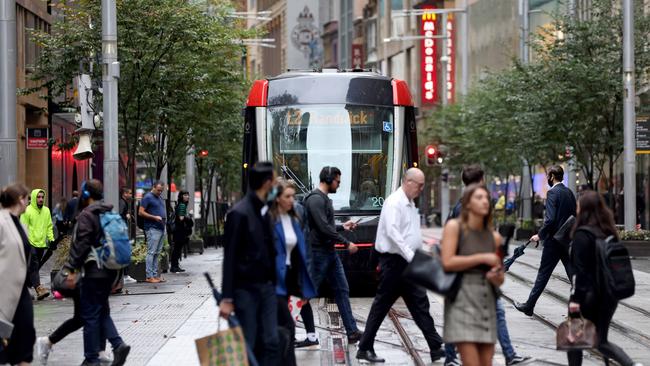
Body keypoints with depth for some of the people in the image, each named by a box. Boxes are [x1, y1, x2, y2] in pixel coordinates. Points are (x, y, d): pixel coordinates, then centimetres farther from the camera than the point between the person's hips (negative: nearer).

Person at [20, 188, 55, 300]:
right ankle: (39, 289, -23)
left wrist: (51, 239, 9)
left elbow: (49, 227, 18)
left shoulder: (46, 211, 11)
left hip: (41, 244, 6)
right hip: (30, 244, -6)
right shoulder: (27, 211, -8)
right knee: (34, 267, -13)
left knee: (35, 267, 12)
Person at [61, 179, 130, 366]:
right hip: (110, 271, 8)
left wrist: (72, 270, -16)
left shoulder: (87, 215, -12)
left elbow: (80, 245, -19)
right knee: (102, 312, 17)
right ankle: (118, 345, 2)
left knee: (90, 315, -1)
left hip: (93, 272, -8)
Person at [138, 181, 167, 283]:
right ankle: (149, 276, -8)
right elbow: (141, 212, -12)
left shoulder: (160, 198, 19)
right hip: (152, 228, -9)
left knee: (157, 253, 10)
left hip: (161, 228, 9)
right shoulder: (147, 197, -7)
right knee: (151, 252, -8)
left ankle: (155, 275, 13)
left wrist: (165, 218, 12)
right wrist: (154, 217, -17)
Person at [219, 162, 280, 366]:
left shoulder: (263, 212, 10)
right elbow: (230, 258, -14)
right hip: (246, 289, -7)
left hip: (267, 288, 7)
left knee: (271, 343, 5)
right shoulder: (239, 213, -13)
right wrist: (227, 298, -16)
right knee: (246, 347, -2)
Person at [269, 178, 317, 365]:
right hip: (274, 279, -7)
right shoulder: (269, 220, -15)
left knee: (278, 326, 13)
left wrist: (303, 286, 11)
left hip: (287, 277, 7)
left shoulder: (294, 219, 10)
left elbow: (300, 252, 13)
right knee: (287, 325, -12)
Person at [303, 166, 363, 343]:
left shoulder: (324, 198, 15)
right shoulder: (316, 199, -17)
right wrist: (346, 243, -18)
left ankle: (352, 332, 9)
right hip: (319, 252, -10)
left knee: (342, 290, 8)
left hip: (330, 252, 10)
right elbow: (323, 227, -23)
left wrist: (342, 226, 17)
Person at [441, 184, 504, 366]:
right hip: (462, 299, -5)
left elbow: (500, 279, 16)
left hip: (486, 300, 5)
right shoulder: (454, 226, -2)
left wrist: (496, 277, -8)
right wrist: (482, 258, -12)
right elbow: (447, 262, -13)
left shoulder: (494, 237, 11)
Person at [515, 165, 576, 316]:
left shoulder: (552, 193, -14)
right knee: (572, 271, 5)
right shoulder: (569, 192, 10)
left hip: (554, 239, -7)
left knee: (544, 273, 3)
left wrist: (540, 235, -11)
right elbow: (574, 215, 13)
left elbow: (550, 219, -22)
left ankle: (529, 305, 14)